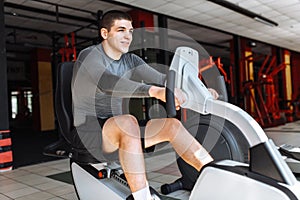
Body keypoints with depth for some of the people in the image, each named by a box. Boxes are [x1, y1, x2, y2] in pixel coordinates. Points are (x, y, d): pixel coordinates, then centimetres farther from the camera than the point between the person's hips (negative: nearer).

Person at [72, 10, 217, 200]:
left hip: (118, 128, 7)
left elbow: (161, 79, -4)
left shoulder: (130, 60, 10)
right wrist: (154, 91, -48)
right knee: (128, 121, -37)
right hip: (90, 133, -6)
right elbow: (108, 83, -34)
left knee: (172, 124, -8)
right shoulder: (89, 56, -11)